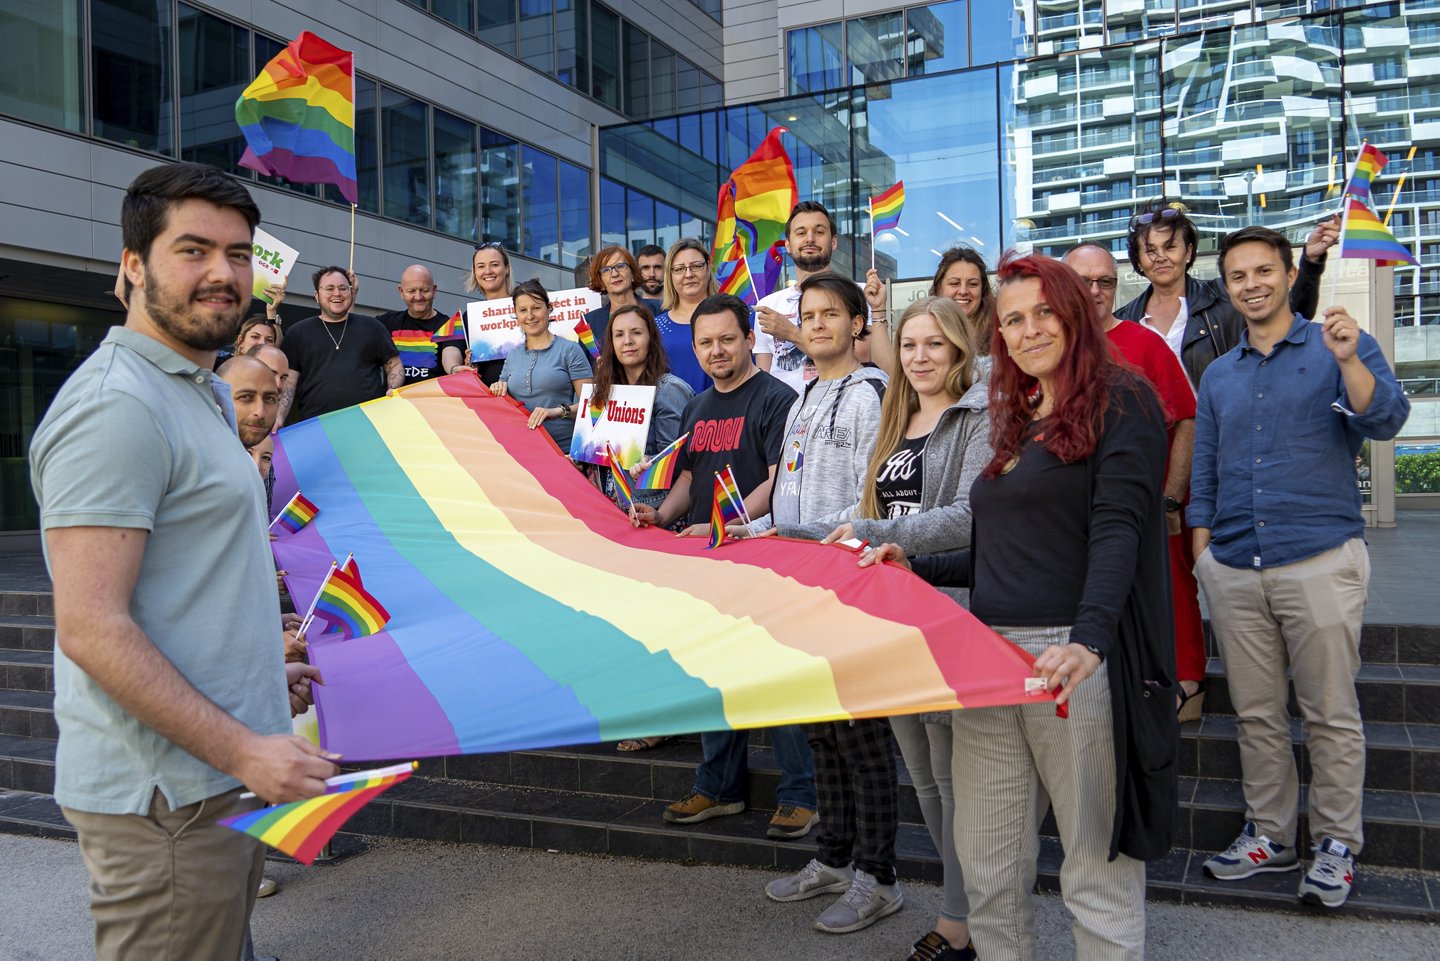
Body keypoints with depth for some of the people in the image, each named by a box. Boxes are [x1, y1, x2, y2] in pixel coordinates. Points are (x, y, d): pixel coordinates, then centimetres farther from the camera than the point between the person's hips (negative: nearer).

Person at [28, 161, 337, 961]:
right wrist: (244, 750, -23)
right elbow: (91, 629, -23)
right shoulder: (116, 407, -17)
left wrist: (262, 673, 20)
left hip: (223, 775, 10)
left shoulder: (200, 392, 15)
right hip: (166, 801, -9)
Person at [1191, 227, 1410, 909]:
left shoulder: (1340, 348, 4)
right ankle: (1269, 834, 24)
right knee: (1256, 714, 10)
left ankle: (1336, 843, 18)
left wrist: (1348, 360, -26)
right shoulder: (1218, 376, 16)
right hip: (1233, 569, 4)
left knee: (1330, 715, 2)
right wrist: (1202, 551, 10)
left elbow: (1385, 421, -11)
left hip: (1319, 559, -4)